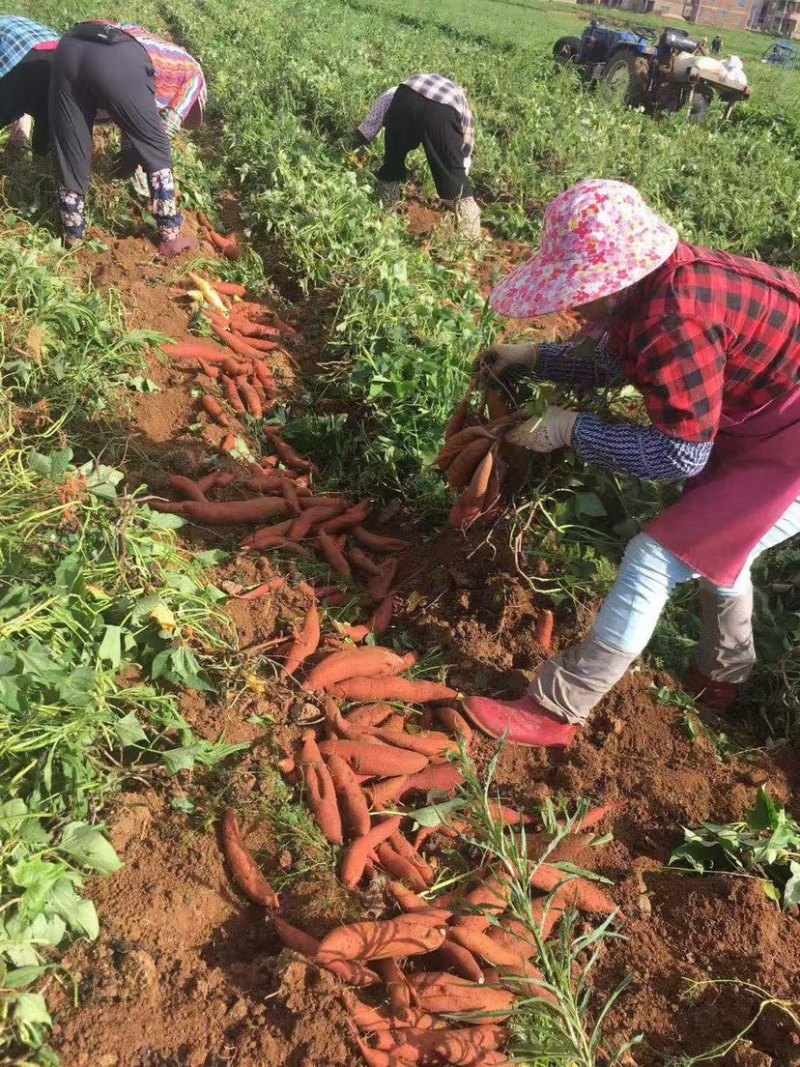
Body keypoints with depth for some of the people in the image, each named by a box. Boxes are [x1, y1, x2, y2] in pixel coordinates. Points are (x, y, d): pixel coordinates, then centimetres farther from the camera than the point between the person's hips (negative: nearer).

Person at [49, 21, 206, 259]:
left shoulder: (153, 51, 43)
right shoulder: (192, 72, 27)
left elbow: (132, 125, 46)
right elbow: (161, 133, 22)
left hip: (69, 47, 6)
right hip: (118, 60, -6)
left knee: (70, 152, 17)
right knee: (156, 152, 14)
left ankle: (73, 235, 27)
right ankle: (170, 238, 17)